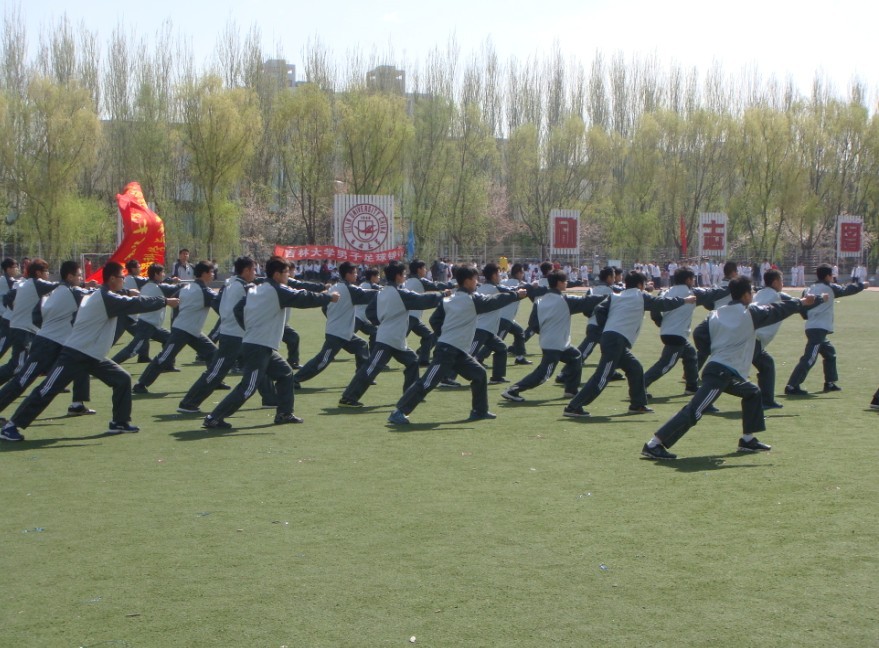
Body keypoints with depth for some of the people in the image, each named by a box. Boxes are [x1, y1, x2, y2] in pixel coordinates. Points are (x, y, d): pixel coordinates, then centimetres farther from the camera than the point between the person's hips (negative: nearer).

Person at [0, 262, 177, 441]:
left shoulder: (99, 296, 11)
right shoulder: (107, 298, -18)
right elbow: (136, 304, -18)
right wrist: (165, 301, -11)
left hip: (93, 357, 10)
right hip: (74, 356, -10)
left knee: (123, 380, 6)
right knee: (47, 391, -8)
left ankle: (120, 422, 12)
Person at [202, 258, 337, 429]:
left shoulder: (255, 290, 12)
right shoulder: (278, 291, -11)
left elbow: (237, 310, 13)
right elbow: (305, 298, -11)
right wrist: (329, 297, 1)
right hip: (259, 348, -10)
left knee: (285, 373, 19)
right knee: (248, 388, -10)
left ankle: (284, 413, 22)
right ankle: (213, 419, -11)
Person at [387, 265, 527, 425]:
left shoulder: (450, 299, 12)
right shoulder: (472, 299, -10)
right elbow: (494, 301, -3)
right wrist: (516, 295, 6)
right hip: (447, 351, -10)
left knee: (479, 374, 15)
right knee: (427, 383, -12)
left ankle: (479, 411, 21)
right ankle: (399, 413, -13)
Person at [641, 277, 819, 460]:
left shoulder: (715, 314, 11)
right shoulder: (750, 313, -3)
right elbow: (776, 311, 9)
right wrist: (802, 302, 22)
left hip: (714, 368, 9)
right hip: (722, 374, -9)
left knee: (752, 393, 26)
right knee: (693, 411, -15)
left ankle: (748, 440, 28)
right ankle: (653, 445, -21)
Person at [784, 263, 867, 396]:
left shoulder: (811, 289, 13)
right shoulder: (829, 288, -5)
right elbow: (846, 290, 2)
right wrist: (862, 285, 16)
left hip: (811, 327, 9)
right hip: (819, 329, -9)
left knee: (829, 352, 26)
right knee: (809, 359, -14)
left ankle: (830, 383, 32)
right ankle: (792, 386, -21)